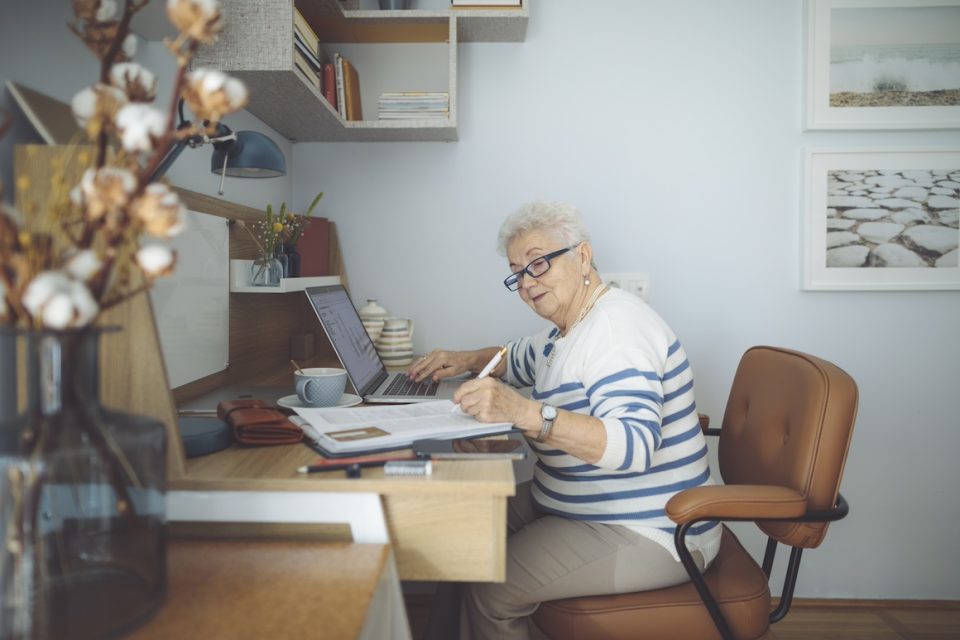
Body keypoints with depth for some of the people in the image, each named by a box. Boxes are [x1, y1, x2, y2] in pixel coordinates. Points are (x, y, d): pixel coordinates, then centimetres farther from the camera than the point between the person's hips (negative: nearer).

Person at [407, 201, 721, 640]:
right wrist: (467, 361, 10)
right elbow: (522, 359, 30)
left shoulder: (617, 326, -22)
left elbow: (635, 446, -35)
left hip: (647, 535, -9)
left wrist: (526, 414, -46)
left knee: (489, 590, -20)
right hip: (577, 505, 10)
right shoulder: (570, 329, 8)